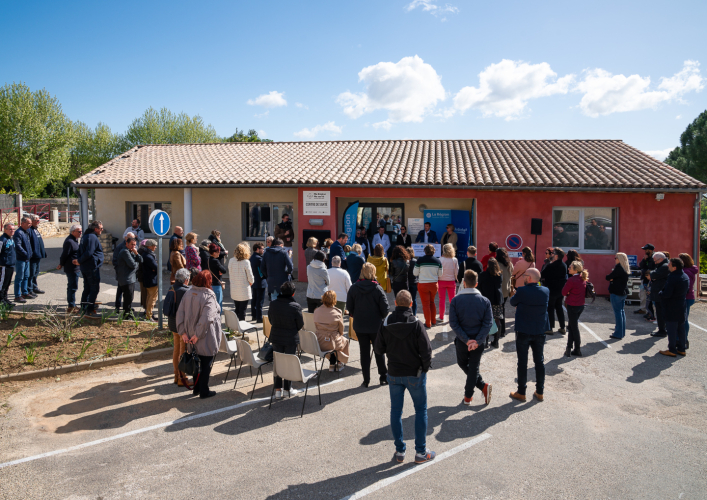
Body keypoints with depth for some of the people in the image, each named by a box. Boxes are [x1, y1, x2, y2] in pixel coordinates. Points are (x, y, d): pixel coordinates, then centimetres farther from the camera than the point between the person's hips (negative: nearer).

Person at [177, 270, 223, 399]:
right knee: (206, 363, 8)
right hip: (206, 339, -6)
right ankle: (204, 391, 18)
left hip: (192, 335, 6)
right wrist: (198, 334, -19)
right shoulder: (209, 296, -21)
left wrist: (183, 331, -2)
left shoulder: (188, 293, -2)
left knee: (197, 361, 21)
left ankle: (196, 388, 33)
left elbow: (180, 313, -3)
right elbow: (206, 318, -29)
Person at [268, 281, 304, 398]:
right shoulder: (295, 307, -20)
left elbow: (271, 320, 4)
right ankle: (288, 388, 23)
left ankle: (277, 390, 17)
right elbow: (300, 325, -9)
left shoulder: (273, 304, -8)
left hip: (276, 337, 3)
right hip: (291, 339, -3)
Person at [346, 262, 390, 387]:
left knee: (364, 352, 10)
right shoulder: (377, 289, -13)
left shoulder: (354, 288, -6)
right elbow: (385, 308, -12)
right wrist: (381, 317, 8)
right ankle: (384, 377, 22)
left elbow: (349, 307, -1)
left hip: (359, 326, 2)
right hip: (376, 326, -1)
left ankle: (366, 380, 14)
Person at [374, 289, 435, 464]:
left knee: (396, 411, 14)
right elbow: (426, 351, -16)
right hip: (415, 374, -2)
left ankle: (399, 451, 21)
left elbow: (378, 350, -1)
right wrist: (425, 368, 0)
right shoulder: (416, 324, -17)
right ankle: (421, 452, 16)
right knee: (421, 411, 12)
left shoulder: (385, 324, -8)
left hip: (393, 374, 3)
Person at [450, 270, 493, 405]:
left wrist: (466, 339, -14)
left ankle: (482, 385, 15)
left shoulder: (456, 300, -11)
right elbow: (488, 323, -13)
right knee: (474, 367, 13)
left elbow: (453, 323, -15)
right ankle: (468, 397, 14)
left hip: (462, 341, -1)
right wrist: (477, 341, -16)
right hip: (479, 341, 1)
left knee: (463, 364, 21)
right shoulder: (485, 301, -7)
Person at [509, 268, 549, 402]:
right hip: (540, 332, 4)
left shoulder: (522, 291, -18)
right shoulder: (546, 291, -4)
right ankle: (540, 392, 22)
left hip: (523, 332, -4)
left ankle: (521, 393, 13)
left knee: (522, 362, 6)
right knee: (539, 361, 14)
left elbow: (513, 302, -2)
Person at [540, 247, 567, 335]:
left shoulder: (550, 266, -20)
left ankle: (550, 328, 4)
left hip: (551, 290, -7)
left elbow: (542, 275, -14)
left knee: (550, 309, 2)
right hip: (560, 290, 7)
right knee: (559, 308, 16)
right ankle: (562, 328, 20)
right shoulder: (564, 265, 4)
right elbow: (565, 277, 14)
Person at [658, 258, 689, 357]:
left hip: (671, 309, -8)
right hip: (681, 307, 8)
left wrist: (660, 293, -5)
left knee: (671, 330, 1)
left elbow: (666, 294, -26)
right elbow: (686, 291, 15)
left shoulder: (672, 277, -23)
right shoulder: (685, 276, 5)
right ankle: (681, 349, 23)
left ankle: (672, 350, 8)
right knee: (681, 328, 16)